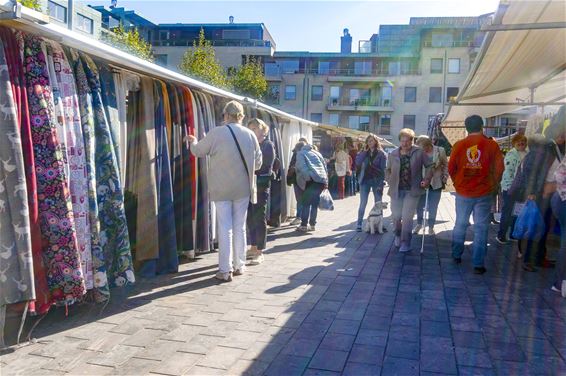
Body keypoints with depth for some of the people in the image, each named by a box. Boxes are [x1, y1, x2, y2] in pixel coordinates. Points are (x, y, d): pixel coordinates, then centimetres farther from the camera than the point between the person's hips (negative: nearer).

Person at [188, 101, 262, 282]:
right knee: (240, 227, 12)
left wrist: (193, 141, 27)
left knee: (225, 229, 2)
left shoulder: (216, 133, -9)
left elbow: (198, 151, 5)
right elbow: (258, 163, 7)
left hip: (222, 189, -2)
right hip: (243, 188, 3)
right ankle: (239, 266, 21)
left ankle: (225, 270, 4)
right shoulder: (250, 135, 0)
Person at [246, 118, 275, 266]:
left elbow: (265, 166, -12)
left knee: (259, 218, -4)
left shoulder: (268, 145, -2)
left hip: (261, 184, -6)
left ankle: (260, 252, 2)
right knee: (250, 217, 9)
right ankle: (253, 247, 21)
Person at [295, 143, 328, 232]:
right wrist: (326, 180, 19)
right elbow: (325, 165, 23)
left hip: (312, 179, -5)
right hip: (322, 180, 5)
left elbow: (302, 166, -6)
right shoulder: (316, 153, 29)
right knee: (315, 203, 11)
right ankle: (312, 225, 12)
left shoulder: (301, 153, 14)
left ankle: (304, 225, -3)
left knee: (306, 203, 0)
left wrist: (307, 177, -14)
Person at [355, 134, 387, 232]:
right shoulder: (364, 153, 10)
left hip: (376, 181, -2)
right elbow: (357, 163, -6)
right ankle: (359, 224, 6)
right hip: (365, 181, 2)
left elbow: (384, 169, -6)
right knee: (363, 204, 1)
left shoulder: (381, 154, 0)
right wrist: (364, 151, -8)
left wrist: (381, 184, -13)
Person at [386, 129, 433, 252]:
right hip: (396, 190, 3)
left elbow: (429, 166, 4)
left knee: (407, 217, -8)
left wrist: (427, 179, -7)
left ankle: (406, 242, 5)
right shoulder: (393, 154, 2)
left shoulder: (419, 152, -5)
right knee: (396, 216, 10)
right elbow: (388, 170, 15)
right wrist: (390, 182, 3)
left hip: (412, 190, -3)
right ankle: (398, 235, 38)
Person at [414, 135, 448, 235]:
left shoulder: (440, 151, -9)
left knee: (433, 208, 8)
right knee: (419, 206, 10)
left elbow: (446, 165, 3)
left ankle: (431, 226, 25)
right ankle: (419, 223, 32)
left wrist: (444, 179, 0)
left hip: (436, 184, -1)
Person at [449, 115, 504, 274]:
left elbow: (451, 168, -2)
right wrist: (493, 185, 10)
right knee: (481, 228, 4)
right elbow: (499, 168, -6)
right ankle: (478, 264, 5)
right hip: (484, 194, -1)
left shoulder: (459, 145, -4)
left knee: (460, 224, 17)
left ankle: (457, 256, 27)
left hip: (463, 193, 2)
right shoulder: (492, 145, -7)